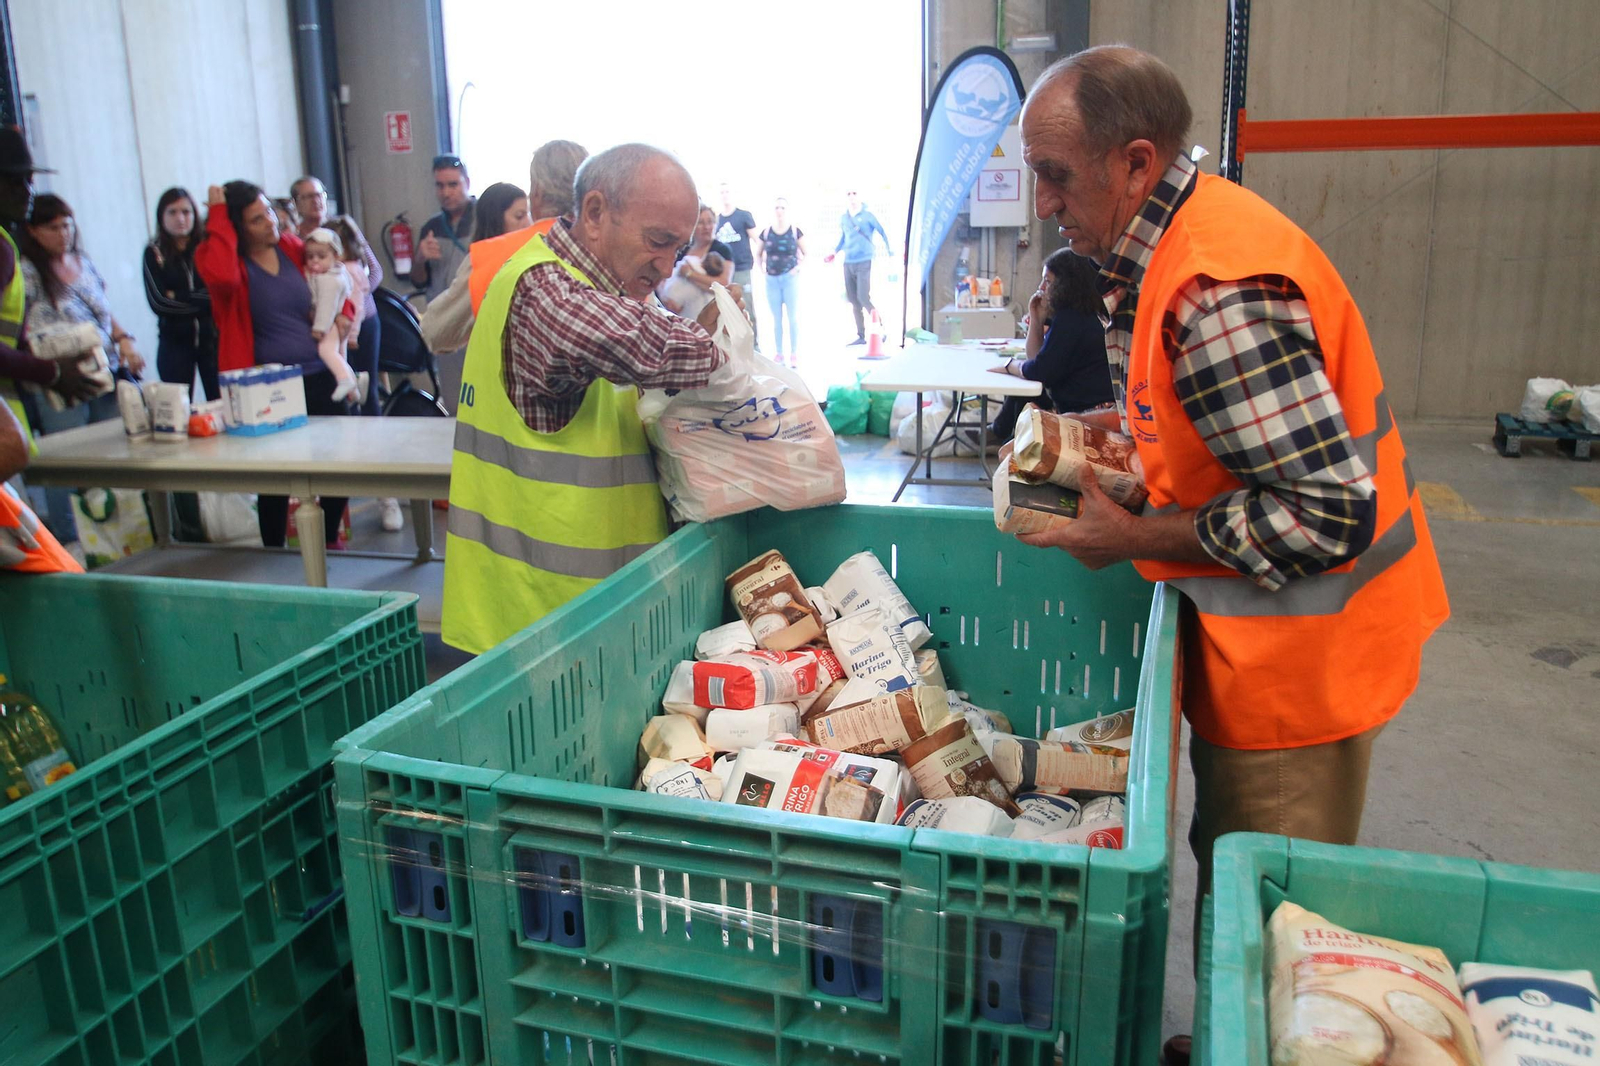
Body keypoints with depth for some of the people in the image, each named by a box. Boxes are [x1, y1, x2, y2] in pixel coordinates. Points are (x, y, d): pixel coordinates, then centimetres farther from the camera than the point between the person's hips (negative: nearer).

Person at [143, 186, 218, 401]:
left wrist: (178, 298, -6)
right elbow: (158, 302, -6)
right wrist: (206, 299, -5)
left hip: (211, 337, 0)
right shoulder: (155, 252, 3)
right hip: (175, 342, 0)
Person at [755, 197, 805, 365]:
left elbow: (806, 253, 4)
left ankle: (794, 354, 6)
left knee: (793, 317, -1)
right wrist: (762, 268, 2)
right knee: (776, 318, 8)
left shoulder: (796, 231, -2)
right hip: (772, 279, 3)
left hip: (790, 278, -2)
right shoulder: (766, 233, 4)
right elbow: (758, 254, 16)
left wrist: (798, 267, -9)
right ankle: (778, 353, 16)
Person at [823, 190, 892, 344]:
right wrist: (834, 252, 18)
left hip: (864, 262, -5)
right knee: (853, 300, 5)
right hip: (848, 263, 5)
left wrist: (887, 249, -14)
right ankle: (861, 335, 12)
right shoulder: (843, 218, 12)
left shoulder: (868, 216, -2)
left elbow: (883, 232, -2)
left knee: (863, 298, -14)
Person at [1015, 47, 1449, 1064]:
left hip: (1302, 646, -10)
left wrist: (1135, 540, -19)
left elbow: (1328, 513, -29)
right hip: (1259, 638, 10)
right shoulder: (1187, 234, 6)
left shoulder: (1218, 291, -28)